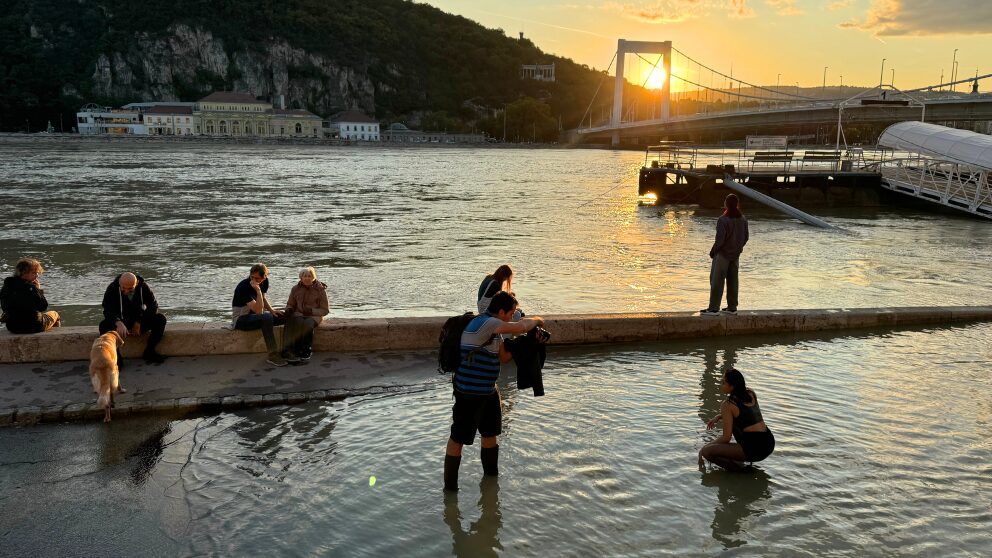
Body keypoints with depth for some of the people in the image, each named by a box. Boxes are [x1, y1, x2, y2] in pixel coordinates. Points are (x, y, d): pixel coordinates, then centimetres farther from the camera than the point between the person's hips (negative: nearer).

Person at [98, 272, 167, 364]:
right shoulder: (112, 288, -16)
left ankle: (149, 352, -13)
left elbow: (153, 306, -8)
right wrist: (119, 323, -45)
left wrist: (139, 323, -17)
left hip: (139, 321, 1)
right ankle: (116, 358, -22)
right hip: (120, 321, -1)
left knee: (160, 319, -25)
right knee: (104, 326, -33)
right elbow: (108, 311, -24)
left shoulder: (143, 286, -12)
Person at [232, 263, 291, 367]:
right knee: (266, 317, -36)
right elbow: (258, 310, -32)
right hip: (240, 319, -8)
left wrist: (271, 310, 1)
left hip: (256, 315, 8)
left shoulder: (264, 281, -2)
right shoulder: (243, 287, -25)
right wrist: (258, 290, -38)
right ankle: (273, 355, -34)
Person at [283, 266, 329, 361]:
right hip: (299, 314, 2)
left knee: (307, 323, -36)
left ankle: (307, 351, -24)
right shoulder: (296, 288, 7)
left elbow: (324, 310, -1)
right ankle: (297, 350, -34)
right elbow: (290, 304, 18)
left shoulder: (320, 289, -1)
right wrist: (289, 309, -7)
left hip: (314, 315, -2)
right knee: (298, 322, -35)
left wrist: (312, 311, -18)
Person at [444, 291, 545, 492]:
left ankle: (491, 476, 39)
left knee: (490, 433, 22)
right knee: (458, 438, 0)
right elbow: (521, 327, -23)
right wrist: (537, 319, -2)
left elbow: (504, 357, 18)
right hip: (469, 393, -10)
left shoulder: (493, 328, 12)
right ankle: (450, 487, 9)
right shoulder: (485, 323, -20)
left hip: (488, 391, 10)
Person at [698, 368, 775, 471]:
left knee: (706, 452, -11)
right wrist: (718, 417, 23)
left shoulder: (727, 405, -12)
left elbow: (726, 438, -11)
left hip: (754, 449, -8)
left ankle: (739, 469, -4)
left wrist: (704, 449, 1)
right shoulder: (751, 394, 9)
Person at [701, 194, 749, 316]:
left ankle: (713, 308, -1)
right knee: (732, 281, 12)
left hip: (723, 254, -6)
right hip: (736, 255, 6)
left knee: (717, 281, -1)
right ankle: (732, 307, 17)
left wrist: (713, 251, -5)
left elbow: (719, 240, -20)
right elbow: (745, 238, 8)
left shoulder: (723, 220, -20)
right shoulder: (743, 219, 1)